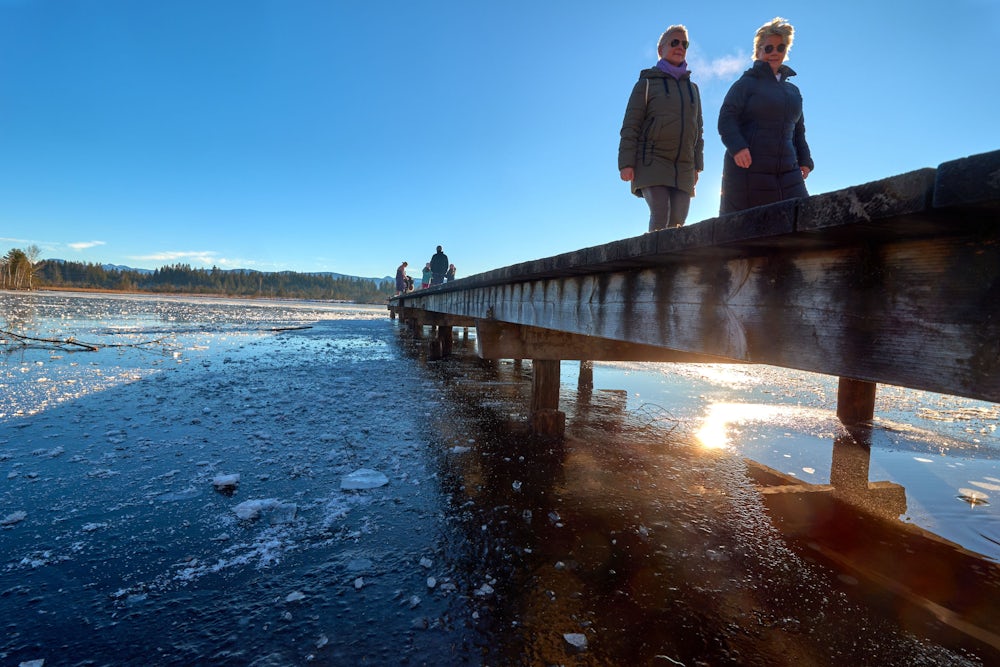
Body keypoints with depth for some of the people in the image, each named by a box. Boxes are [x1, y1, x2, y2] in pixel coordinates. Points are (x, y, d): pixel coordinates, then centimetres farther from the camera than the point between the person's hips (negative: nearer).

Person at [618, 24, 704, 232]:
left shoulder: (693, 88, 24)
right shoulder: (647, 83, 9)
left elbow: (698, 129, 22)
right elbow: (631, 125, 0)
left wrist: (697, 166, 11)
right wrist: (626, 163, -12)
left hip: (683, 167, 4)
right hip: (652, 161, -4)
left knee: (678, 221, -9)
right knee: (660, 216, -22)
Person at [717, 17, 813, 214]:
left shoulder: (793, 91, 26)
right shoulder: (746, 83, 7)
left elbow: (798, 131, 29)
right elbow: (726, 118, -5)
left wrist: (804, 160, 14)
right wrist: (737, 147, -23)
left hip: (787, 171, 6)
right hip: (748, 167, -6)